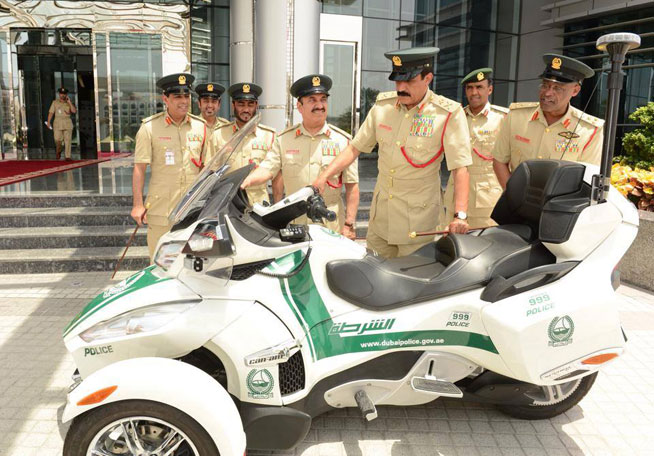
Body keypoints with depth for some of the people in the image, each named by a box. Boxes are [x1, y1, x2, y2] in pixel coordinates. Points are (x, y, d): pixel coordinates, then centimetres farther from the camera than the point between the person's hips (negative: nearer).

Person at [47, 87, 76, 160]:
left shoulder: (69, 103, 10)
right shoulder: (55, 102, 9)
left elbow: (74, 111, -6)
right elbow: (51, 112, 6)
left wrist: (69, 102, -9)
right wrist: (49, 122, -3)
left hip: (67, 123, 0)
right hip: (58, 122, 0)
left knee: (68, 140, -4)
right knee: (57, 140, -8)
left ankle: (68, 156, -1)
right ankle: (58, 152, 20)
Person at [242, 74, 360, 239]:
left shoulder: (343, 140, 2)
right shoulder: (284, 139, 6)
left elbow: (352, 186, 1)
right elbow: (267, 169, -1)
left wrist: (349, 224, -5)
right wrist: (246, 181, -23)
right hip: (292, 225, 1)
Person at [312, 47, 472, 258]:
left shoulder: (449, 114, -12)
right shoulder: (383, 105, 2)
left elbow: (459, 168, -16)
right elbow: (355, 147, 7)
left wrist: (459, 215, -27)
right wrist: (323, 177, -2)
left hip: (418, 219, -4)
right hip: (380, 215, 5)